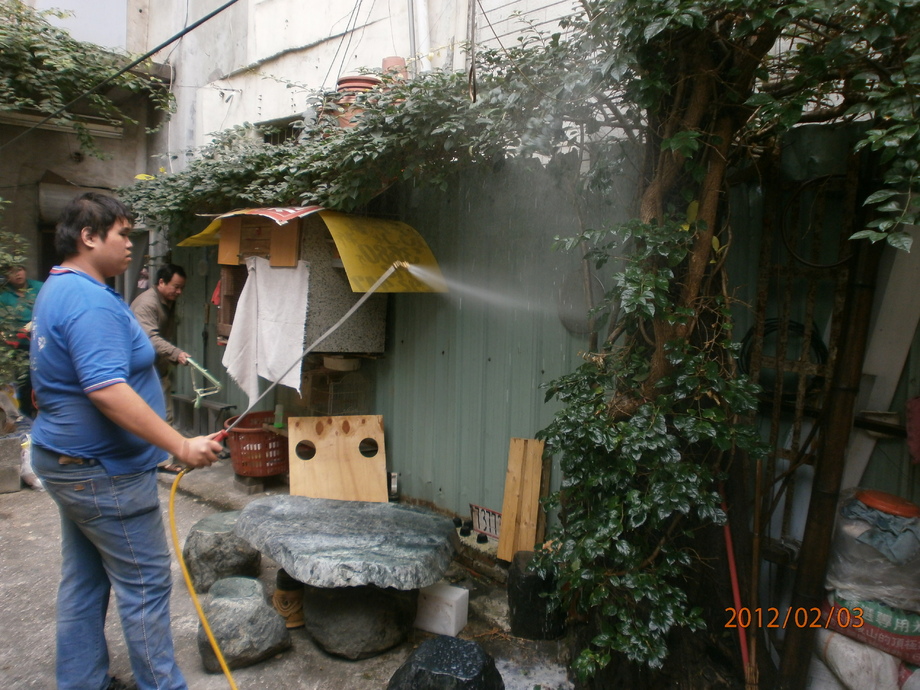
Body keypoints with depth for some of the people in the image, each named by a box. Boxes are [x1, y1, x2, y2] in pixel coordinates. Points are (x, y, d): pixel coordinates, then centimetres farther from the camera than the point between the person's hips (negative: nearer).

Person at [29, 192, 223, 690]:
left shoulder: (56, 290, 12)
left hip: (65, 460, 11)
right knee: (145, 583, 1)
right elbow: (107, 390, -32)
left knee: (83, 580, 18)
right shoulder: (91, 301, -22)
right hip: (104, 470, -11)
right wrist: (182, 446, -31)